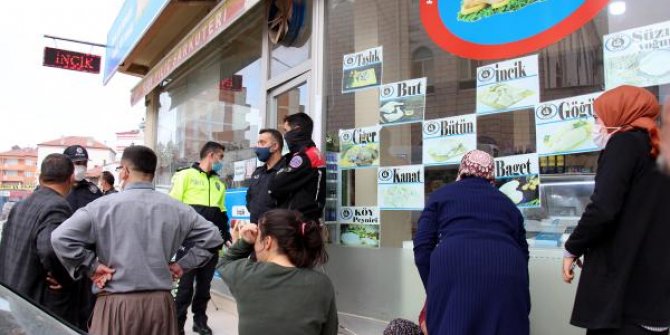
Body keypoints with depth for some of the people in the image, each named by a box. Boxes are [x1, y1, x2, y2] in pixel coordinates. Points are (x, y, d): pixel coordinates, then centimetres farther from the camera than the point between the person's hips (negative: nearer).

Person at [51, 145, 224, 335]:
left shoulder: (104, 206, -6)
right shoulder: (177, 209, 4)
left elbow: (61, 237, -13)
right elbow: (212, 237, 7)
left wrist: (90, 266, -3)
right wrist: (183, 265, 9)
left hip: (117, 304, -3)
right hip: (160, 302, 3)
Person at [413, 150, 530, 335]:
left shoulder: (441, 194, 20)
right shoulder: (507, 202, 29)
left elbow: (422, 249, 10)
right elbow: (523, 252, 26)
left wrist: (433, 291, 19)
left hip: (453, 269, -3)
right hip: (508, 274, 3)